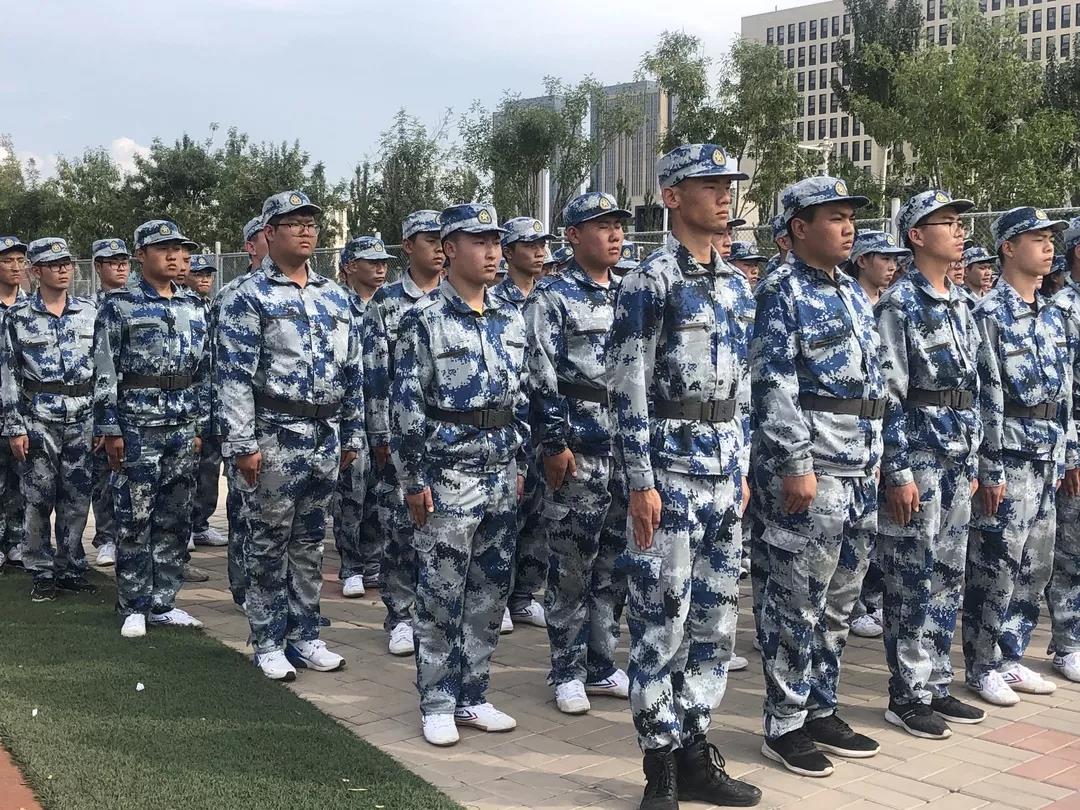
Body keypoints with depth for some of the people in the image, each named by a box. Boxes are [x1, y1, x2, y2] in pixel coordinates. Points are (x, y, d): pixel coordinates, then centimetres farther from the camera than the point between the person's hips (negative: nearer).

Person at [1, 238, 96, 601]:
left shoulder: (89, 313, 6)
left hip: (82, 419, 2)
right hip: (39, 420, -2)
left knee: (77, 499, 6)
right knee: (39, 499, 2)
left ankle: (71, 568, 18)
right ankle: (43, 573, 13)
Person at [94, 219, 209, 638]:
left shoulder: (192, 308, 13)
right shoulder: (120, 305, -3)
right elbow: (105, 371, -7)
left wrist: (201, 424, 11)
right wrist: (110, 429, -12)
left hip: (183, 427, 5)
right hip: (137, 425, -5)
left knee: (175, 519, 8)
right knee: (134, 520, 0)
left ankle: (162, 603, 17)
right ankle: (134, 607, 10)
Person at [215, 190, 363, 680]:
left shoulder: (334, 297, 12)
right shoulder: (247, 298, -7)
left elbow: (352, 372, 15)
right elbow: (233, 377, -12)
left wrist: (353, 436, 12)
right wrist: (242, 445, -17)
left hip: (326, 437, 6)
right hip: (273, 436, -6)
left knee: (309, 542, 13)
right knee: (268, 543, 4)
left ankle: (304, 637, 23)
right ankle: (268, 644, 15)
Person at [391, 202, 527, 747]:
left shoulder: (510, 320, 10)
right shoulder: (424, 320, -8)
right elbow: (406, 405, -10)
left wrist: (520, 465, 13)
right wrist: (413, 480, -12)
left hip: (501, 476, 6)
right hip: (447, 475, -6)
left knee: (491, 592, 11)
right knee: (441, 596, 2)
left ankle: (473, 697, 23)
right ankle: (437, 706, 14)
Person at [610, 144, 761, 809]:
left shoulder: (738, 286, 13)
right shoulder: (649, 282, -9)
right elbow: (629, 389, -13)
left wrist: (742, 469, 14)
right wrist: (642, 483, -17)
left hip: (724, 469, 7)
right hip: (670, 463, -7)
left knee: (716, 616, 11)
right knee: (661, 617, -1)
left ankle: (695, 750, 22)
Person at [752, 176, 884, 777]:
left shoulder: (855, 293, 16)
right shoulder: (782, 292, -9)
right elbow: (774, 385, -15)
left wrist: (876, 456, 17)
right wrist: (796, 465, -20)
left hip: (860, 468, 8)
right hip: (811, 467, -8)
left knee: (840, 600, 14)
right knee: (798, 602, -1)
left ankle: (822, 709, 25)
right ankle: (785, 725, 9)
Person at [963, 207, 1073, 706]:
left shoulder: (1053, 315, 14)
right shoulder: (989, 314, -10)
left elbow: (1065, 391, 17)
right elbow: (986, 397, -15)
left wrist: (1069, 456, 14)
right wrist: (991, 471, -18)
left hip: (1048, 457, 8)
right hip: (1009, 454, -8)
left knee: (1035, 567, 13)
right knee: (995, 566, -2)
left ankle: (1011, 658, 25)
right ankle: (982, 667, 10)